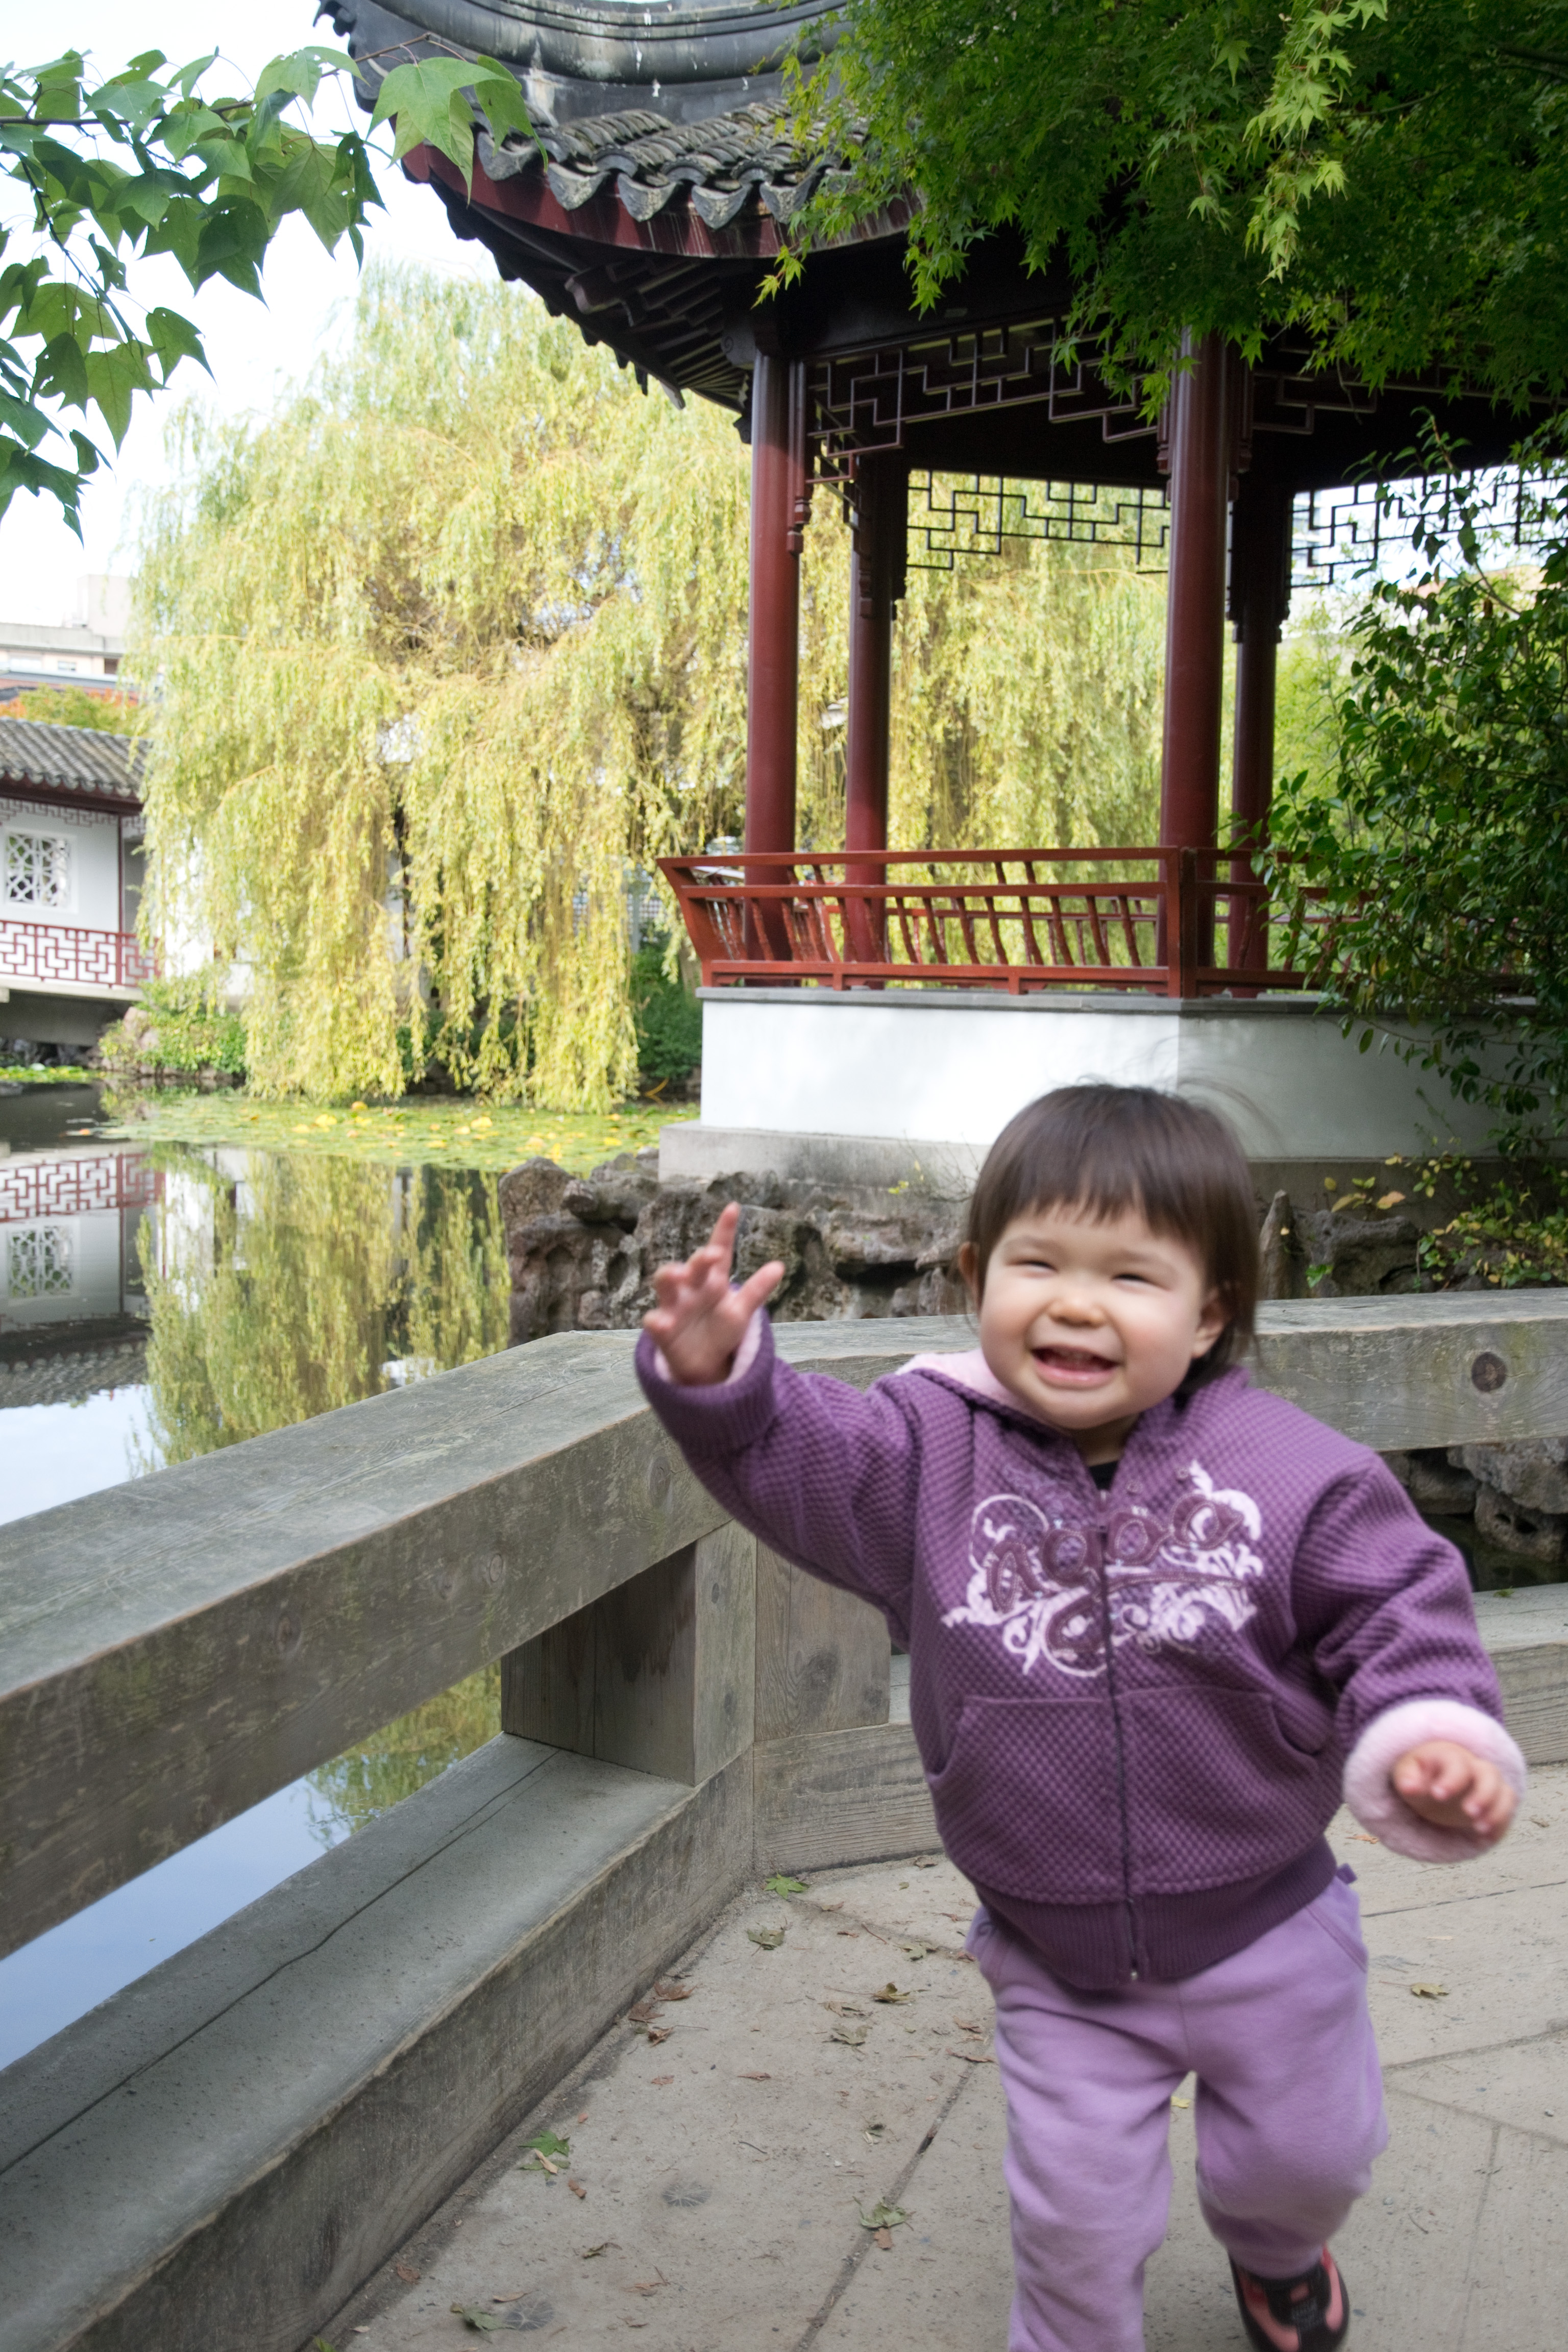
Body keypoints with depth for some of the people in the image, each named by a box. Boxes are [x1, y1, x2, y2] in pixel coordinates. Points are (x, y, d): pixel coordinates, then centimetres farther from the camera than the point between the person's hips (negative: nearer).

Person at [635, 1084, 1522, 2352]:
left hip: (1263, 1931, 1)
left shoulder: (1290, 1470, -17)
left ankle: (1274, 2248, 61)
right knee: (1077, 2216, 11)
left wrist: (1436, 1735, -29)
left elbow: (1397, 1608, -12)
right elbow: (796, 1455, -21)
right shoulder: (932, 1452, -14)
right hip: (1058, 1970, -1)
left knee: (1310, 2157, 25)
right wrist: (716, 1373, -41)